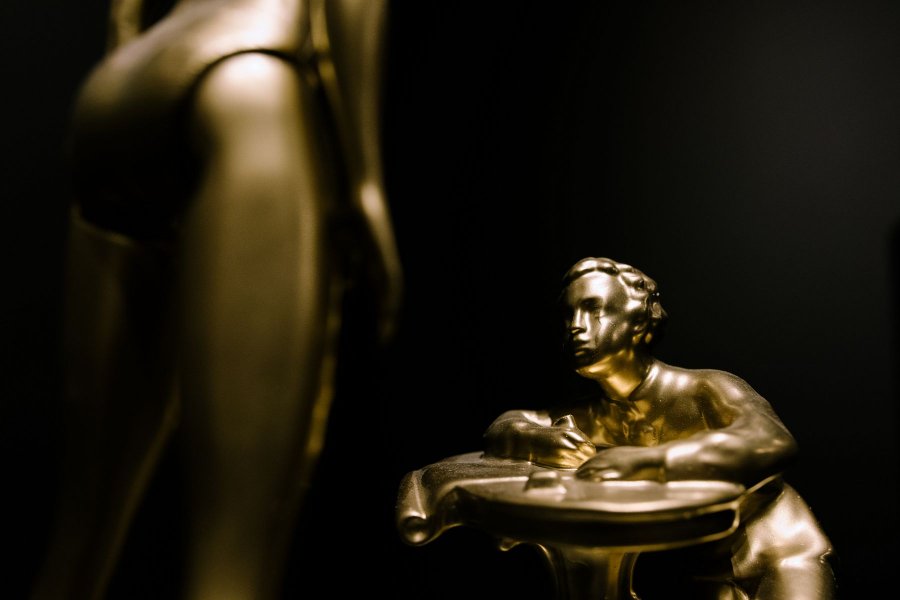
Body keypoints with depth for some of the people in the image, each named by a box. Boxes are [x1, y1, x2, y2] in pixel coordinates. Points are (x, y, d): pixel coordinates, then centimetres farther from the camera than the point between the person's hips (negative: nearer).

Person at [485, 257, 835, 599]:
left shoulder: (705, 391, -16)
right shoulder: (597, 420, 0)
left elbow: (774, 443, -35)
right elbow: (503, 427, 2)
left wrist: (648, 461, -44)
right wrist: (537, 441, -23)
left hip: (784, 560, -5)